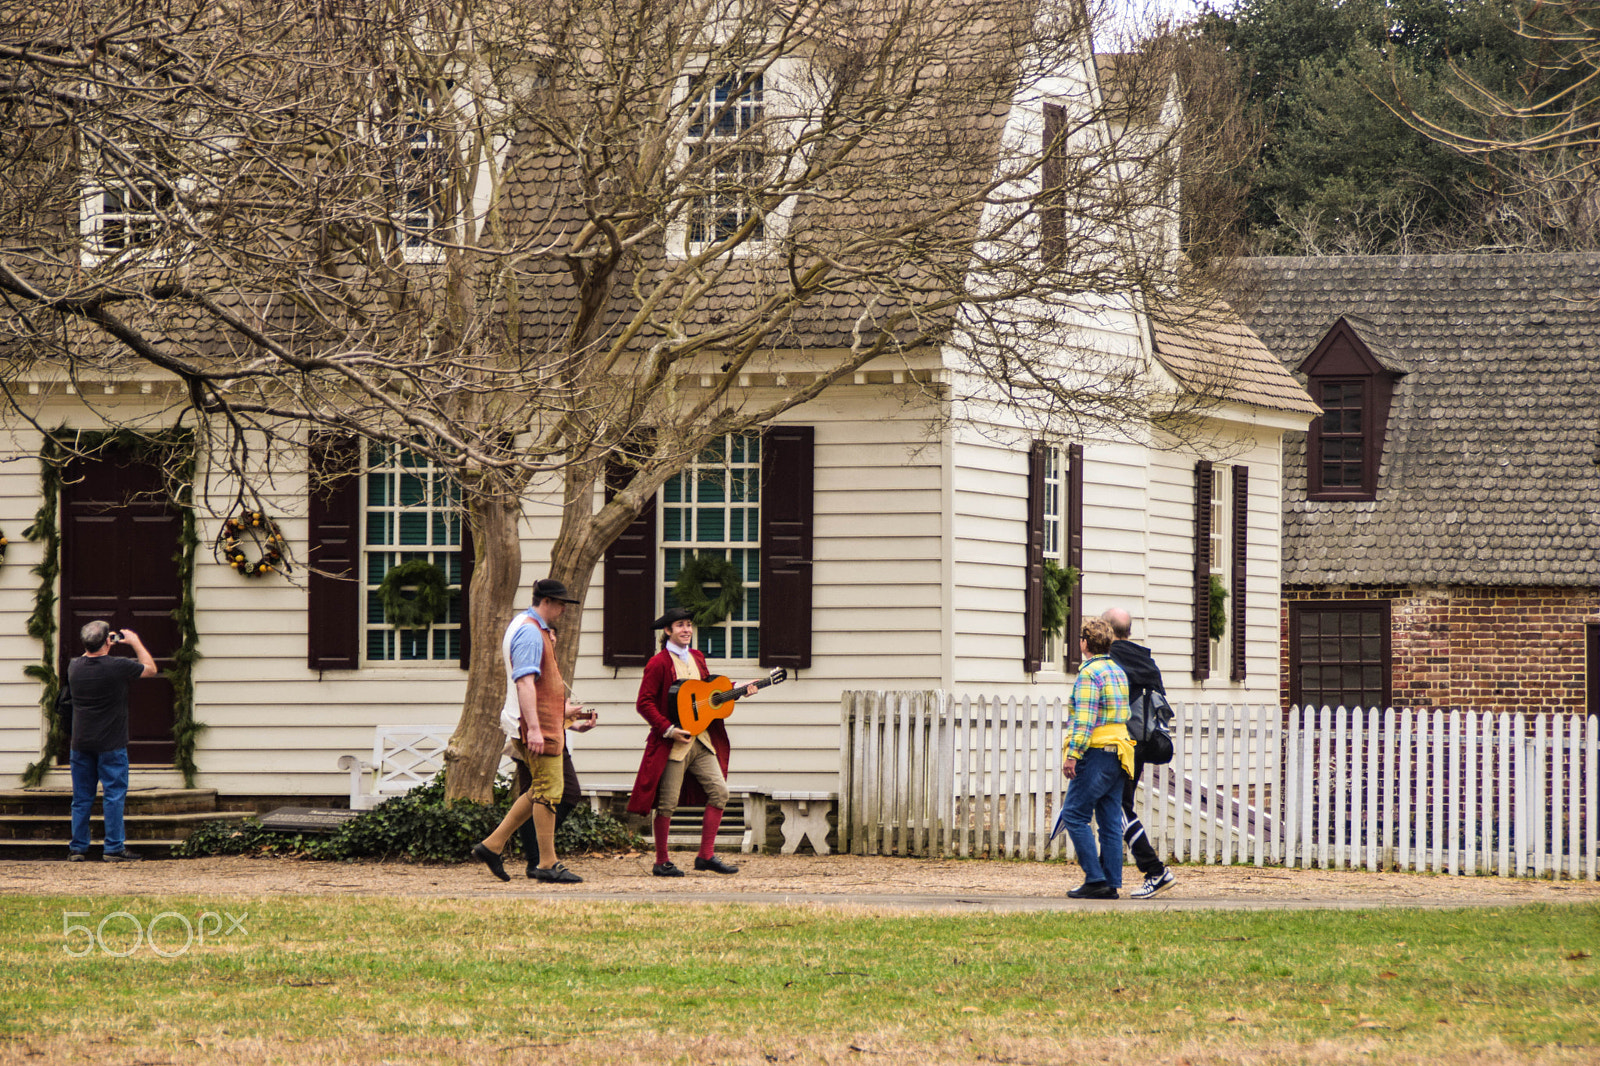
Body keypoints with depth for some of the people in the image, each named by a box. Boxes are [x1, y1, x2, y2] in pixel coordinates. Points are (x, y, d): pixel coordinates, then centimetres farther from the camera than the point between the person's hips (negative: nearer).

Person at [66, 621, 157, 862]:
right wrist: (135, 642, 12)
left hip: (81, 743, 4)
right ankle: (114, 848, 0)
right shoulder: (118, 666, -15)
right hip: (111, 743, -4)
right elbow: (150, 669, 2)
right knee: (115, 795, 2)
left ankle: (77, 848, 12)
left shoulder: (74, 667, -2)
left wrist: (105, 647, 22)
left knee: (81, 797, 10)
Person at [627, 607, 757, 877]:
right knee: (667, 802, -4)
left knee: (719, 791, -1)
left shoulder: (697, 659, 13)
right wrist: (669, 730, -18)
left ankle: (706, 855, 5)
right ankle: (661, 862, 7)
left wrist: (738, 690, 14)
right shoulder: (659, 663, -8)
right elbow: (644, 704, -11)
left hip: (702, 740, 7)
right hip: (673, 743, -7)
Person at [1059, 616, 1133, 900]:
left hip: (1096, 752, -9)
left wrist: (1071, 754, -20)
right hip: (1118, 754, 9)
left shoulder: (1089, 674, -12)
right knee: (1110, 820, 8)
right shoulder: (1119, 671, 16)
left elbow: (1084, 719, -19)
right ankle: (1111, 883, 5)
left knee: (1074, 814, -4)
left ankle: (1095, 879, -10)